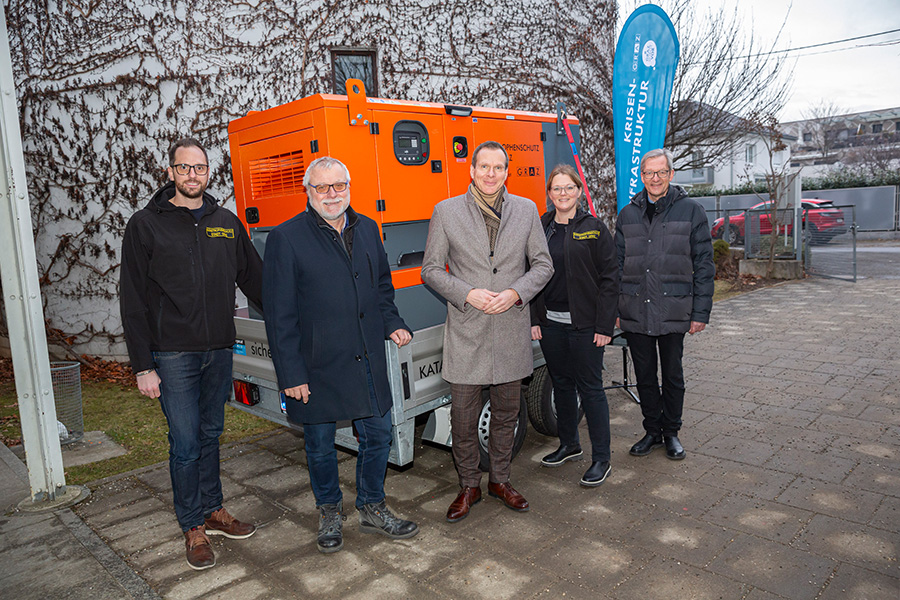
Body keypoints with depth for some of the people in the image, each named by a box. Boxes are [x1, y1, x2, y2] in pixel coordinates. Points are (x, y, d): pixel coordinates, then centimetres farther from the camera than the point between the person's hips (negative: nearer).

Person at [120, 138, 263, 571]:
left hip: (219, 349, 4)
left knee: (210, 434, 15)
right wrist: (143, 366, -8)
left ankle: (213, 510, 30)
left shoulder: (226, 222, 8)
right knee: (185, 442, 1)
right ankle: (193, 527, 18)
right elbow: (133, 302, -4)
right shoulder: (145, 225, -3)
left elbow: (254, 279, 13)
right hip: (173, 353, -3)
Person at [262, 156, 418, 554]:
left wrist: (392, 324, 2)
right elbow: (279, 314, -9)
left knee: (378, 435, 13)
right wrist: (290, 373, -12)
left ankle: (372, 509, 34)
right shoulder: (286, 238, -8)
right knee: (320, 445, 12)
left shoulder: (367, 229, 8)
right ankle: (329, 513, 36)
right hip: (317, 365, -4)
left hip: (368, 360, 5)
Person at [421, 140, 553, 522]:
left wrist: (515, 293, -10)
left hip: (512, 332, 2)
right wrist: (468, 294, -14)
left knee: (507, 411, 14)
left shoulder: (526, 210, 5)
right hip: (465, 332, -2)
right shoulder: (446, 211, -1)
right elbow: (431, 269, 1)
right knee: (463, 415, 5)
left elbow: (543, 264, 7)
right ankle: (469, 486, 25)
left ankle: (500, 480, 33)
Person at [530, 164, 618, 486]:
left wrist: (605, 325, -11)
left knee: (590, 387, 1)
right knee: (561, 383, 15)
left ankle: (601, 457, 13)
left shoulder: (594, 228, -3)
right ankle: (569, 445, 33)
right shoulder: (540, 228, 8)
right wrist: (534, 319, 3)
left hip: (585, 324, -4)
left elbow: (610, 278, -5)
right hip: (550, 323, 4)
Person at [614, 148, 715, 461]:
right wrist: (614, 309, 6)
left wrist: (700, 312, -6)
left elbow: (703, 265, -1)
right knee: (644, 376, 12)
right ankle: (652, 431, 28)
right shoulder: (628, 215, 9)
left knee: (672, 376, 10)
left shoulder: (691, 212, 0)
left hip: (673, 312, -2)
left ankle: (671, 432, 27)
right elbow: (618, 265, 11)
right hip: (634, 312, 3)